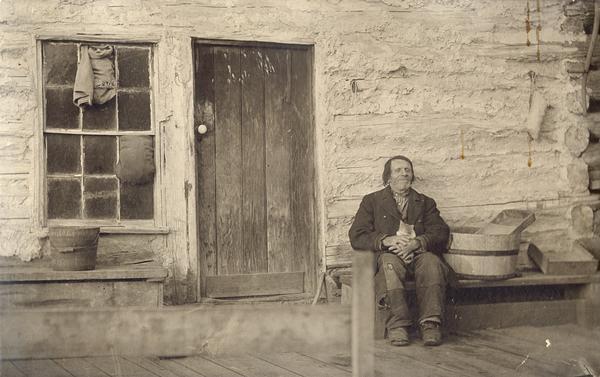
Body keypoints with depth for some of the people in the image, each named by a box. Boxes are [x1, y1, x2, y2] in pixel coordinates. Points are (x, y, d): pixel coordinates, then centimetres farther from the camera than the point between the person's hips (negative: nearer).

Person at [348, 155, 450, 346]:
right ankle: (397, 324, -39)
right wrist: (387, 240, -13)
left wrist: (416, 243, -13)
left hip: (420, 254, 1)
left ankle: (430, 324, -39)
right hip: (388, 254, -1)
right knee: (389, 263, -37)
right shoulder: (372, 201, 19)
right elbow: (357, 237, 6)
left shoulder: (426, 203, 25)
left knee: (431, 262, -34)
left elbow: (441, 234, 8)